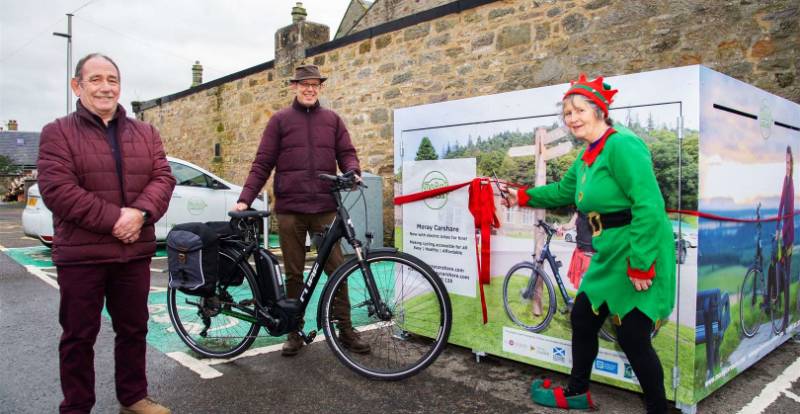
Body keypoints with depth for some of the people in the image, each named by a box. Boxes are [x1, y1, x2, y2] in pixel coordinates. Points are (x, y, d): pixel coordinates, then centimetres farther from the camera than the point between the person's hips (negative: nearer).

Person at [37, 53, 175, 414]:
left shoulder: (145, 133, 11)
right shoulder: (57, 133, -2)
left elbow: (163, 177, 1)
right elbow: (56, 188, -14)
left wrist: (140, 212, -17)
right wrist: (114, 220, -19)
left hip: (135, 252, 4)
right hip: (80, 254, -4)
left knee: (133, 329, 14)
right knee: (79, 336, 8)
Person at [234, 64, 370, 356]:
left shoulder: (332, 120, 12)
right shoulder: (280, 120, 8)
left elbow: (346, 153, 11)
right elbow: (262, 163, 4)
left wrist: (353, 171, -12)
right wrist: (245, 198, -3)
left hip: (325, 208, 1)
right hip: (290, 209, 0)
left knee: (336, 269, 0)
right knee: (293, 273, 7)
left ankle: (345, 329, 12)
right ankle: (294, 331, 19)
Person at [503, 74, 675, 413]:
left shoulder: (621, 145, -18)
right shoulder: (588, 155, 10)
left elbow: (649, 207, -25)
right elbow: (564, 190, 29)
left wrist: (640, 265, -25)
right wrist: (524, 196, 32)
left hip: (640, 256, -9)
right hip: (611, 255, 10)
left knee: (632, 337, 0)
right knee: (582, 319, 17)